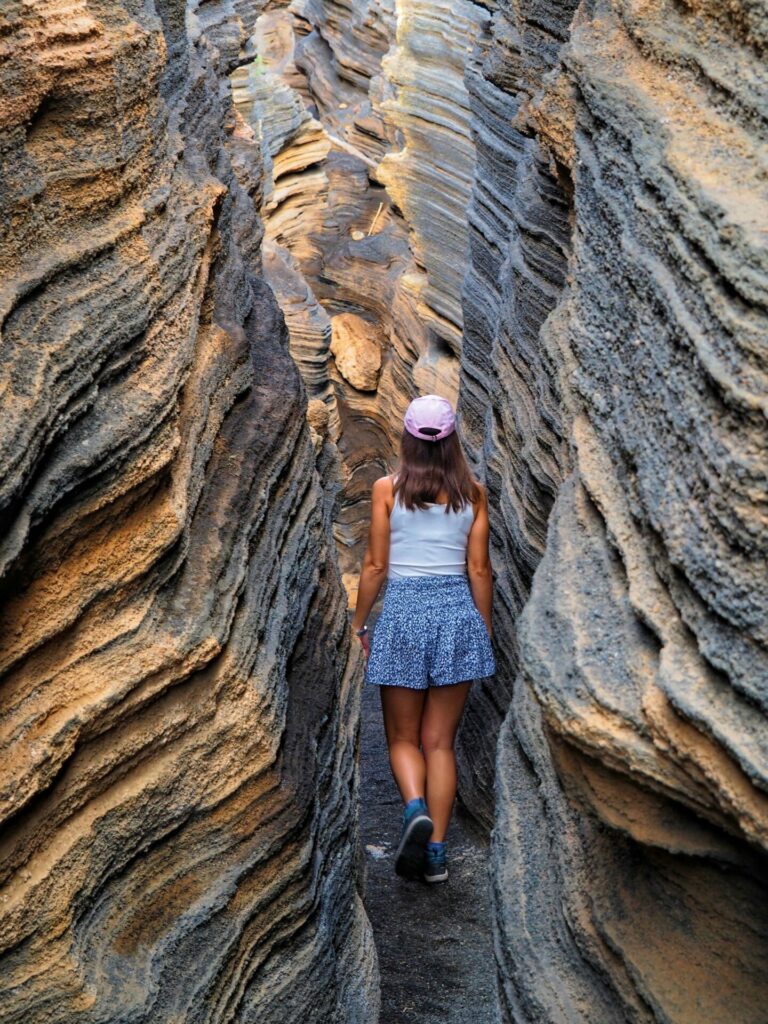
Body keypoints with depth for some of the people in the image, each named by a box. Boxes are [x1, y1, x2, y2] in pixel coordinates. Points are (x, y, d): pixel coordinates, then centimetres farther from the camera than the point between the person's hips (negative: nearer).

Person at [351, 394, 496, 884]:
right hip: (458, 611, 2)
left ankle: (416, 809, -15)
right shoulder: (473, 492, 4)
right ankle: (436, 851, 7)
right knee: (440, 741, 8)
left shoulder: (387, 489, -1)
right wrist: (485, 629, 15)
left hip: (403, 610, -2)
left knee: (403, 737, 11)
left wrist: (359, 624, 9)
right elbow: (479, 570, 5)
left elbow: (375, 566, -1)